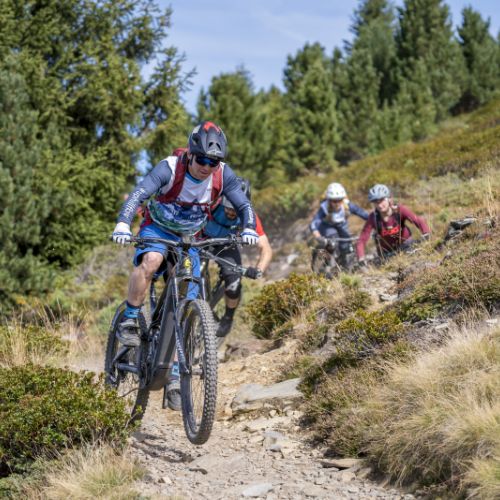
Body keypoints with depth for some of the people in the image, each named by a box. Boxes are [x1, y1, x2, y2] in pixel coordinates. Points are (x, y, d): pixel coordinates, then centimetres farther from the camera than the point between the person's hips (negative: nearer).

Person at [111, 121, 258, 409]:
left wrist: (249, 229, -33)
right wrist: (123, 225, -53)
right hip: (157, 230, -3)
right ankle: (129, 321, -20)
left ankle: (176, 377, 1)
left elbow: (244, 205, -11)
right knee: (151, 260, -39)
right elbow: (138, 195, -35)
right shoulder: (170, 168, -25)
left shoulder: (224, 175, -15)